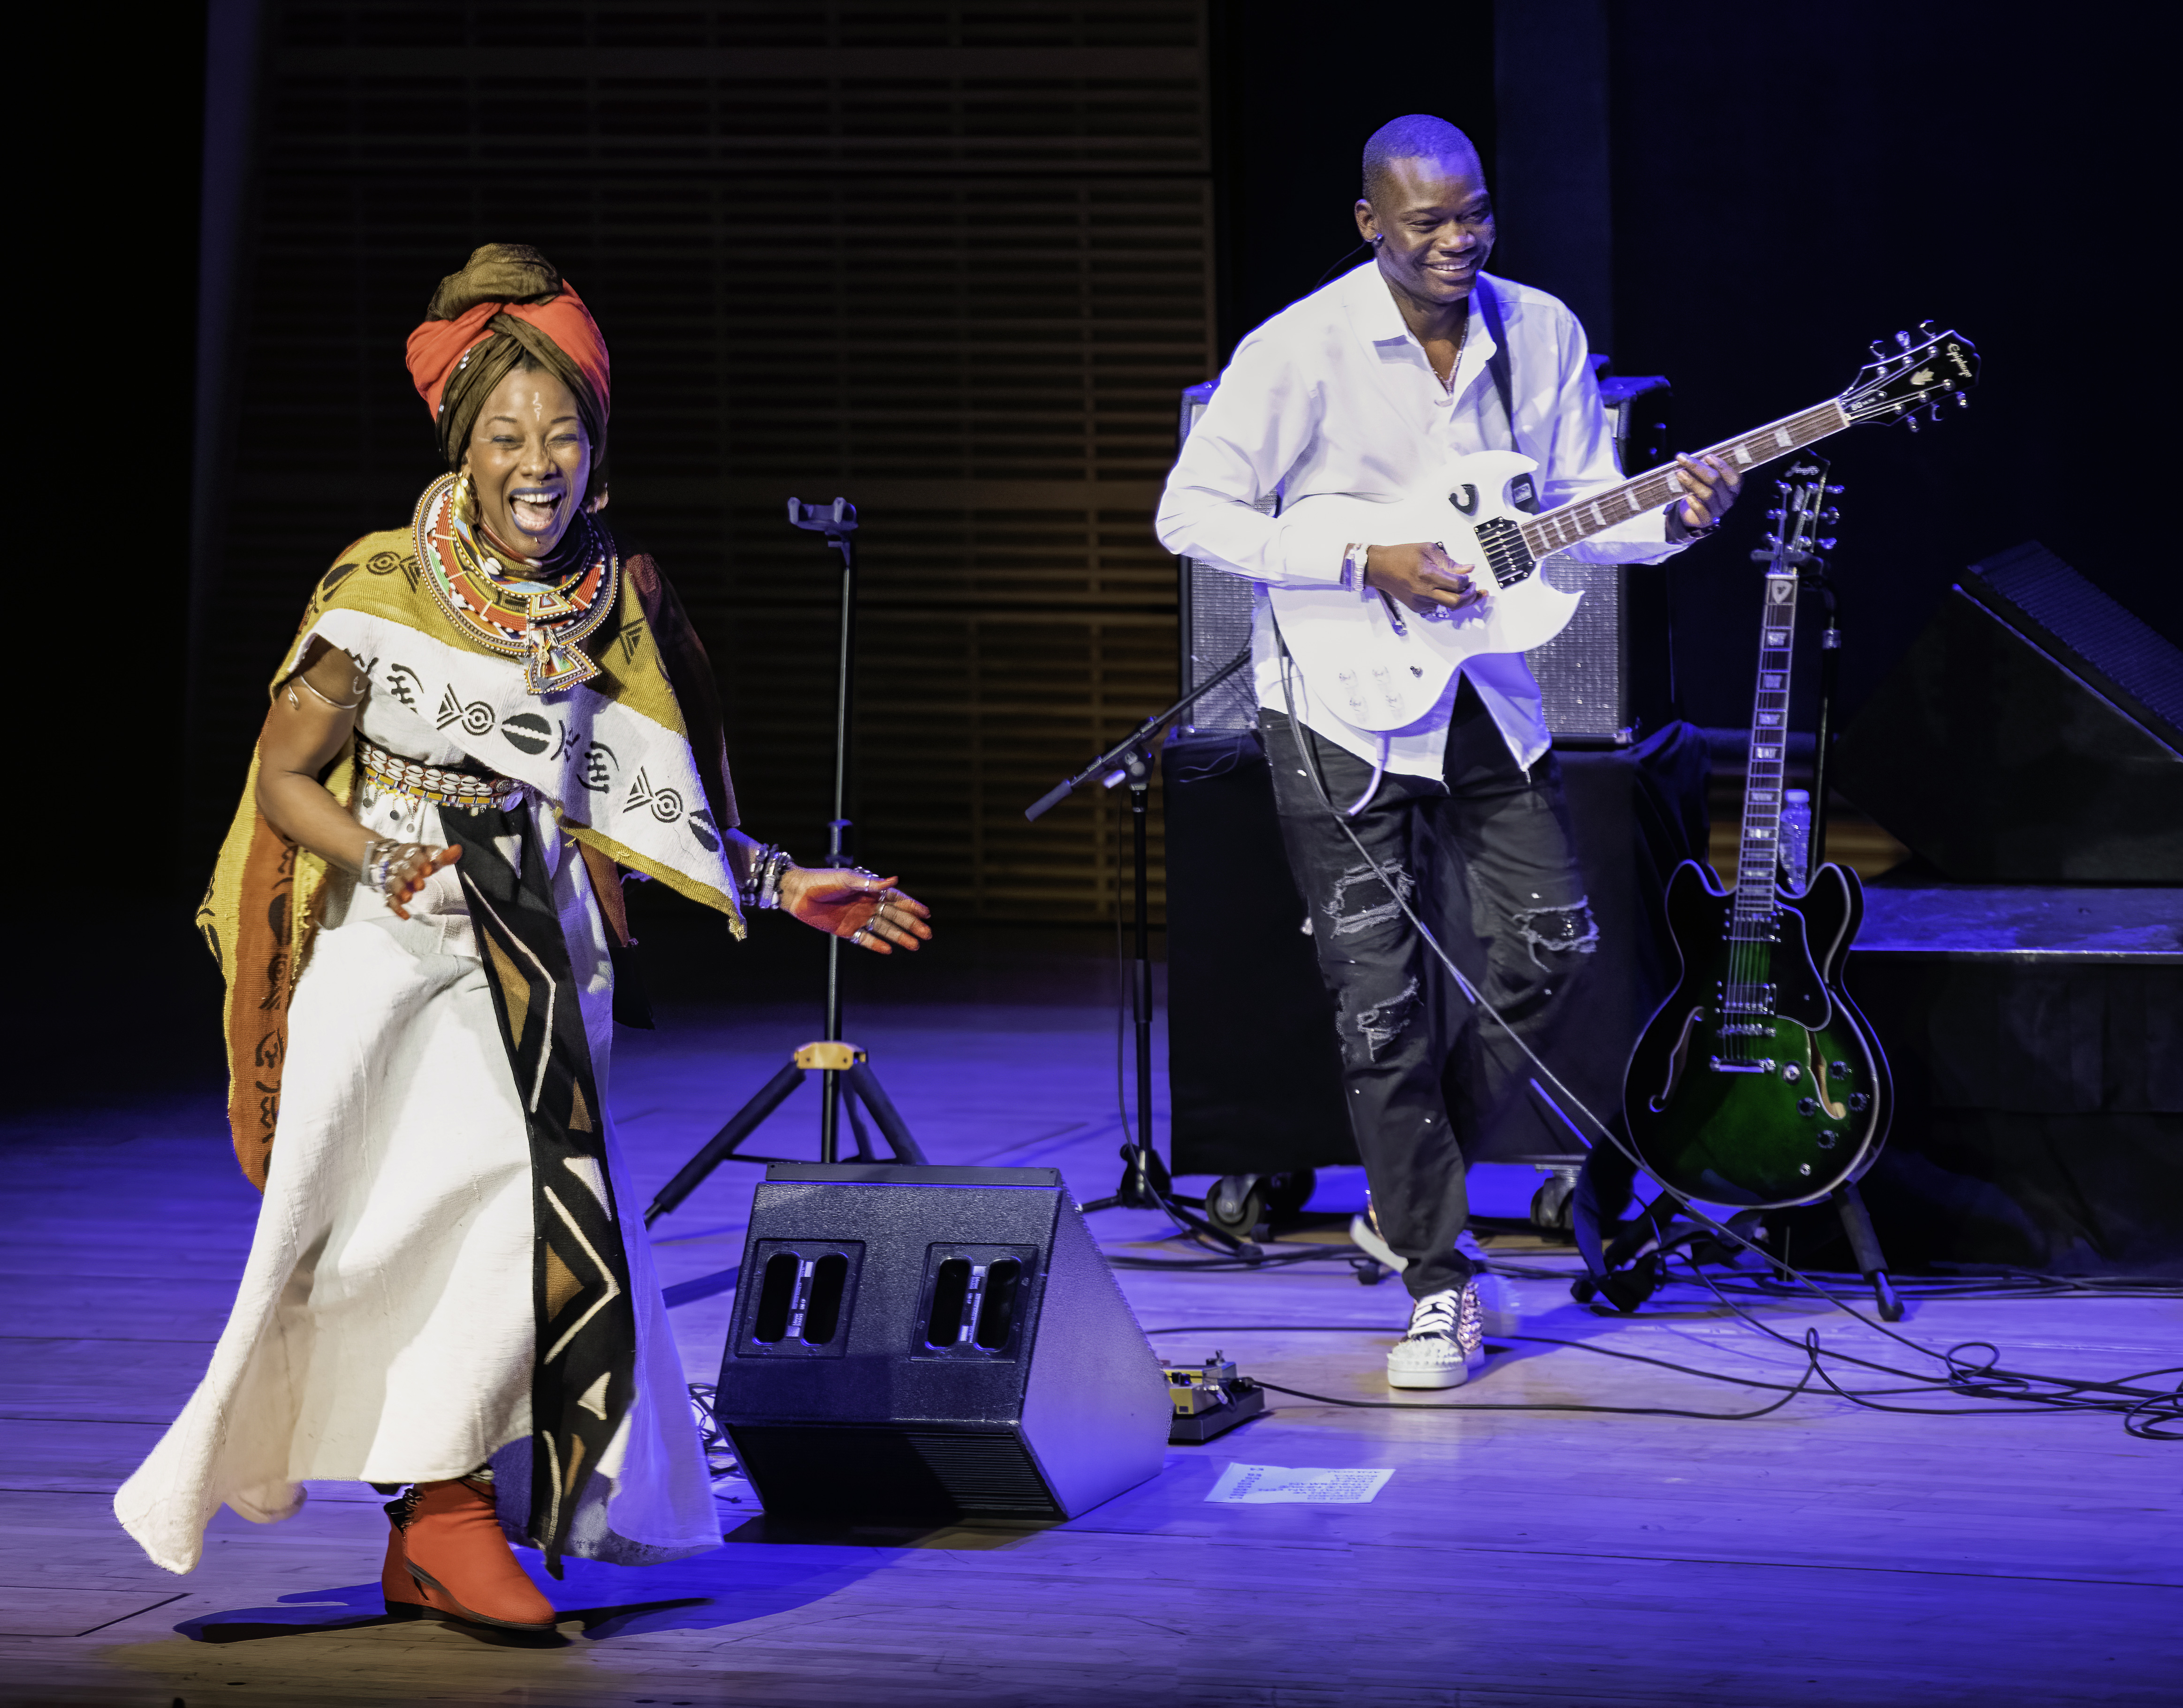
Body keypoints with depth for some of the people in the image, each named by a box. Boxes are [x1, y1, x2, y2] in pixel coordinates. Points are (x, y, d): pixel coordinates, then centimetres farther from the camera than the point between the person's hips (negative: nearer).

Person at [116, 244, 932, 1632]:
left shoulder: (617, 603, 5)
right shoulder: (384, 594, -9)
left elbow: (633, 809, 13)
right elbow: (285, 779, -4)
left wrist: (782, 887, 8)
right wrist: (390, 867, -19)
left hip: (538, 945, 5)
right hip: (398, 942, -5)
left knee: (528, 1225, 2)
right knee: (497, 1194, -18)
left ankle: (433, 1538, 12)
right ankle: (449, 1507, -11)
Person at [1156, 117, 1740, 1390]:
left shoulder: (1542, 335, 1)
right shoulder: (1299, 354, -14)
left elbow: (1580, 511, 6)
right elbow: (1192, 513, -13)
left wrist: (1674, 521, -15)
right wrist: (1364, 566, -20)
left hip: (1488, 698, 5)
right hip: (1342, 710, -5)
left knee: (1554, 946, 3)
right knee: (1385, 1005, -4)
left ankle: (1414, 1191, 23)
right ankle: (1438, 1279, 7)